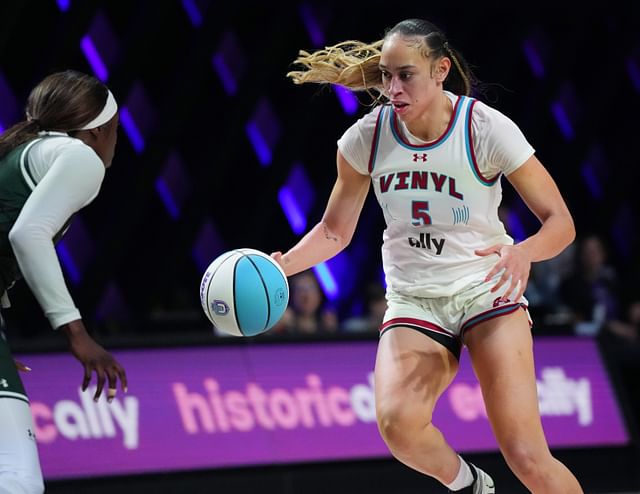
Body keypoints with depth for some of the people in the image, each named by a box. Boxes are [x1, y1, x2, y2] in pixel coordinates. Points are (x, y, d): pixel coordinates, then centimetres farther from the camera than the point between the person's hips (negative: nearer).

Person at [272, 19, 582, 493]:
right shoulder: (366, 137, -5)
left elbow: (560, 221, -10)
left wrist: (523, 253, -33)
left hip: (486, 289, -2)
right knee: (397, 422, -29)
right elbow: (335, 231, 8)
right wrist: (283, 264, -12)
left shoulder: (487, 128, -14)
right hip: (412, 300, 2)